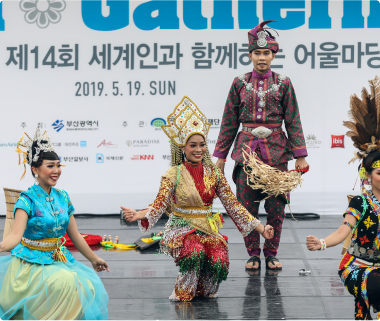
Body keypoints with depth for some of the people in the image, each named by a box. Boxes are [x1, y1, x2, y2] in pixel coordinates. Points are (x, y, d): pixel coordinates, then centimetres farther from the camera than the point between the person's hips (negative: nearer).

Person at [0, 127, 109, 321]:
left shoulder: (62, 197, 6)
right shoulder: (28, 199, -11)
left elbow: (75, 235, 15)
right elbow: (16, 235, -25)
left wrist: (94, 259, 22)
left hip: (59, 261, 6)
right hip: (32, 264, -6)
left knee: (86, 287, -13)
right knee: (63, 282, -29)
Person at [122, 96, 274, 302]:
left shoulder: (214, 173, 7)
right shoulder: (173, 175, -3)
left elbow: (232, 205, 7)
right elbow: (160, 204, -12)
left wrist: (260, 228, 1)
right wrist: (139, 215, -34)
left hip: (208, 229, 3)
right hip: (182, 229, -3)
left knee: (219, 261, -28)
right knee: (194, 253, -37)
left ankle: (204, 290, 6)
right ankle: (183, 293, -10)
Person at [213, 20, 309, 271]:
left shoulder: (283, 83, 4)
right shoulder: (240, 83, 6)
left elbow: (293, 121, 4)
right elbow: (229, 122, 9)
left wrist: (300, 156, -1)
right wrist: (221, 156, 8)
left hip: (276, 151, 0)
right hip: (246, 150, 0)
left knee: (276, 207, 2)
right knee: (247, 207, 1)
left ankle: (271, 254, 16)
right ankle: (254, 255, 14)